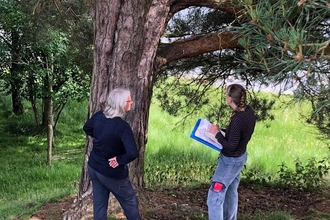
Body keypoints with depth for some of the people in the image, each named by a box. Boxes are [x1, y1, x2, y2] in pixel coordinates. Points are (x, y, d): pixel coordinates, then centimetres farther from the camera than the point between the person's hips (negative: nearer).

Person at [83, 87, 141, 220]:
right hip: (112, 173, -6)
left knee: (99, 204, 17)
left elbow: (87, 128, 15)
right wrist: (119, 160, -20)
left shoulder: (98, 116, -8)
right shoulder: (122, 126, -28)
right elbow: (133, 153, -36)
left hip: (93, 168, 7)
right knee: (130, 202, 15)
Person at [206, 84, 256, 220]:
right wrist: (222, 131, 3)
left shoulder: (238, 120, -32)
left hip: (231, 161, -10)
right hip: (240, 156, 10)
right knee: (231, 192, 26)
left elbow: (231, 146, -26)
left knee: (215, 196, 1)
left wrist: (217, 133, -16)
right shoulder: (249, 112, -5)